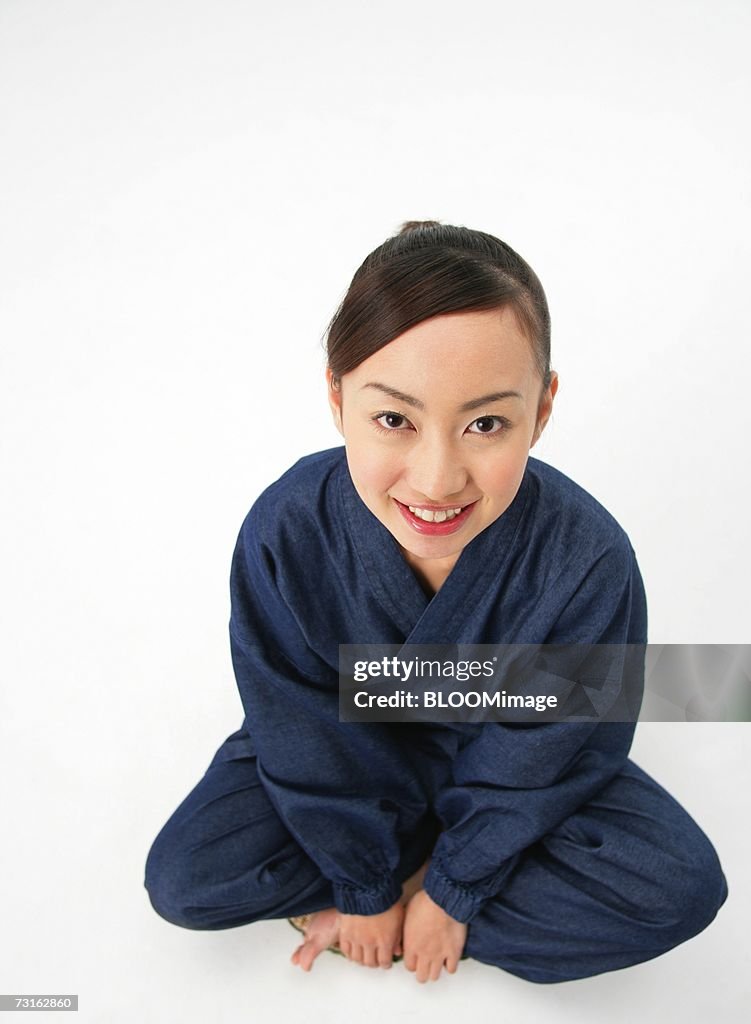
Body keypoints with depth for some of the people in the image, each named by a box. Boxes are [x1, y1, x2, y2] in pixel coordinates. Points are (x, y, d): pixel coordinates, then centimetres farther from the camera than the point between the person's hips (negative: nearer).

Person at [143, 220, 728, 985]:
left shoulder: (589, 560, -32)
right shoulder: (283, 532, -31)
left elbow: (534, 759, -18)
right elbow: (308, 744, -17)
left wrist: (452, 891, -9)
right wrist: (369, 886, -8)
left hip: (509, 760, 1)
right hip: (351, 745, 1)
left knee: (680, 887, -18)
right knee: (183, 879, -14)